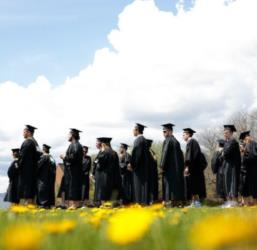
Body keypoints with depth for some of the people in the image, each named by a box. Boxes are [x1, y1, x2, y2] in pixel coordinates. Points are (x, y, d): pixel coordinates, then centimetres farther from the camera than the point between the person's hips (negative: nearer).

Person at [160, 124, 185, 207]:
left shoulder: (167, 141, -10)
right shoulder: (176, 141, 15)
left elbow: (165, 154, -17)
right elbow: (180, 155, 16)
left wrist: (162, 166, -13)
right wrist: (181, 167, 18)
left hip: (169, 167, -8)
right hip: (177, 167, 8)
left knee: (169, 184, -8)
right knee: (177, 184, 9)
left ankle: (170, 201, -11)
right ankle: (178, 201, 10)